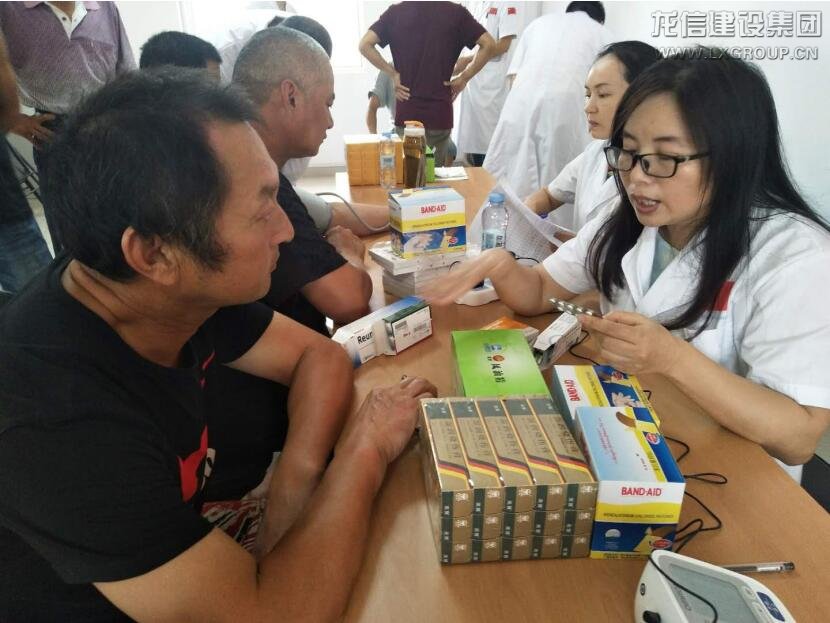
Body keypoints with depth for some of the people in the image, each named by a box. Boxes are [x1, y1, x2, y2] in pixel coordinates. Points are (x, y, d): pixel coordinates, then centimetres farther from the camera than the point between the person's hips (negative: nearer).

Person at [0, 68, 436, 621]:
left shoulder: (181, 291, -15)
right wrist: (366, 446, -22)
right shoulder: (58, 422, -35)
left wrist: (298, 476, -18)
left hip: (187, 545, 5)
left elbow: (320, 356, -2)